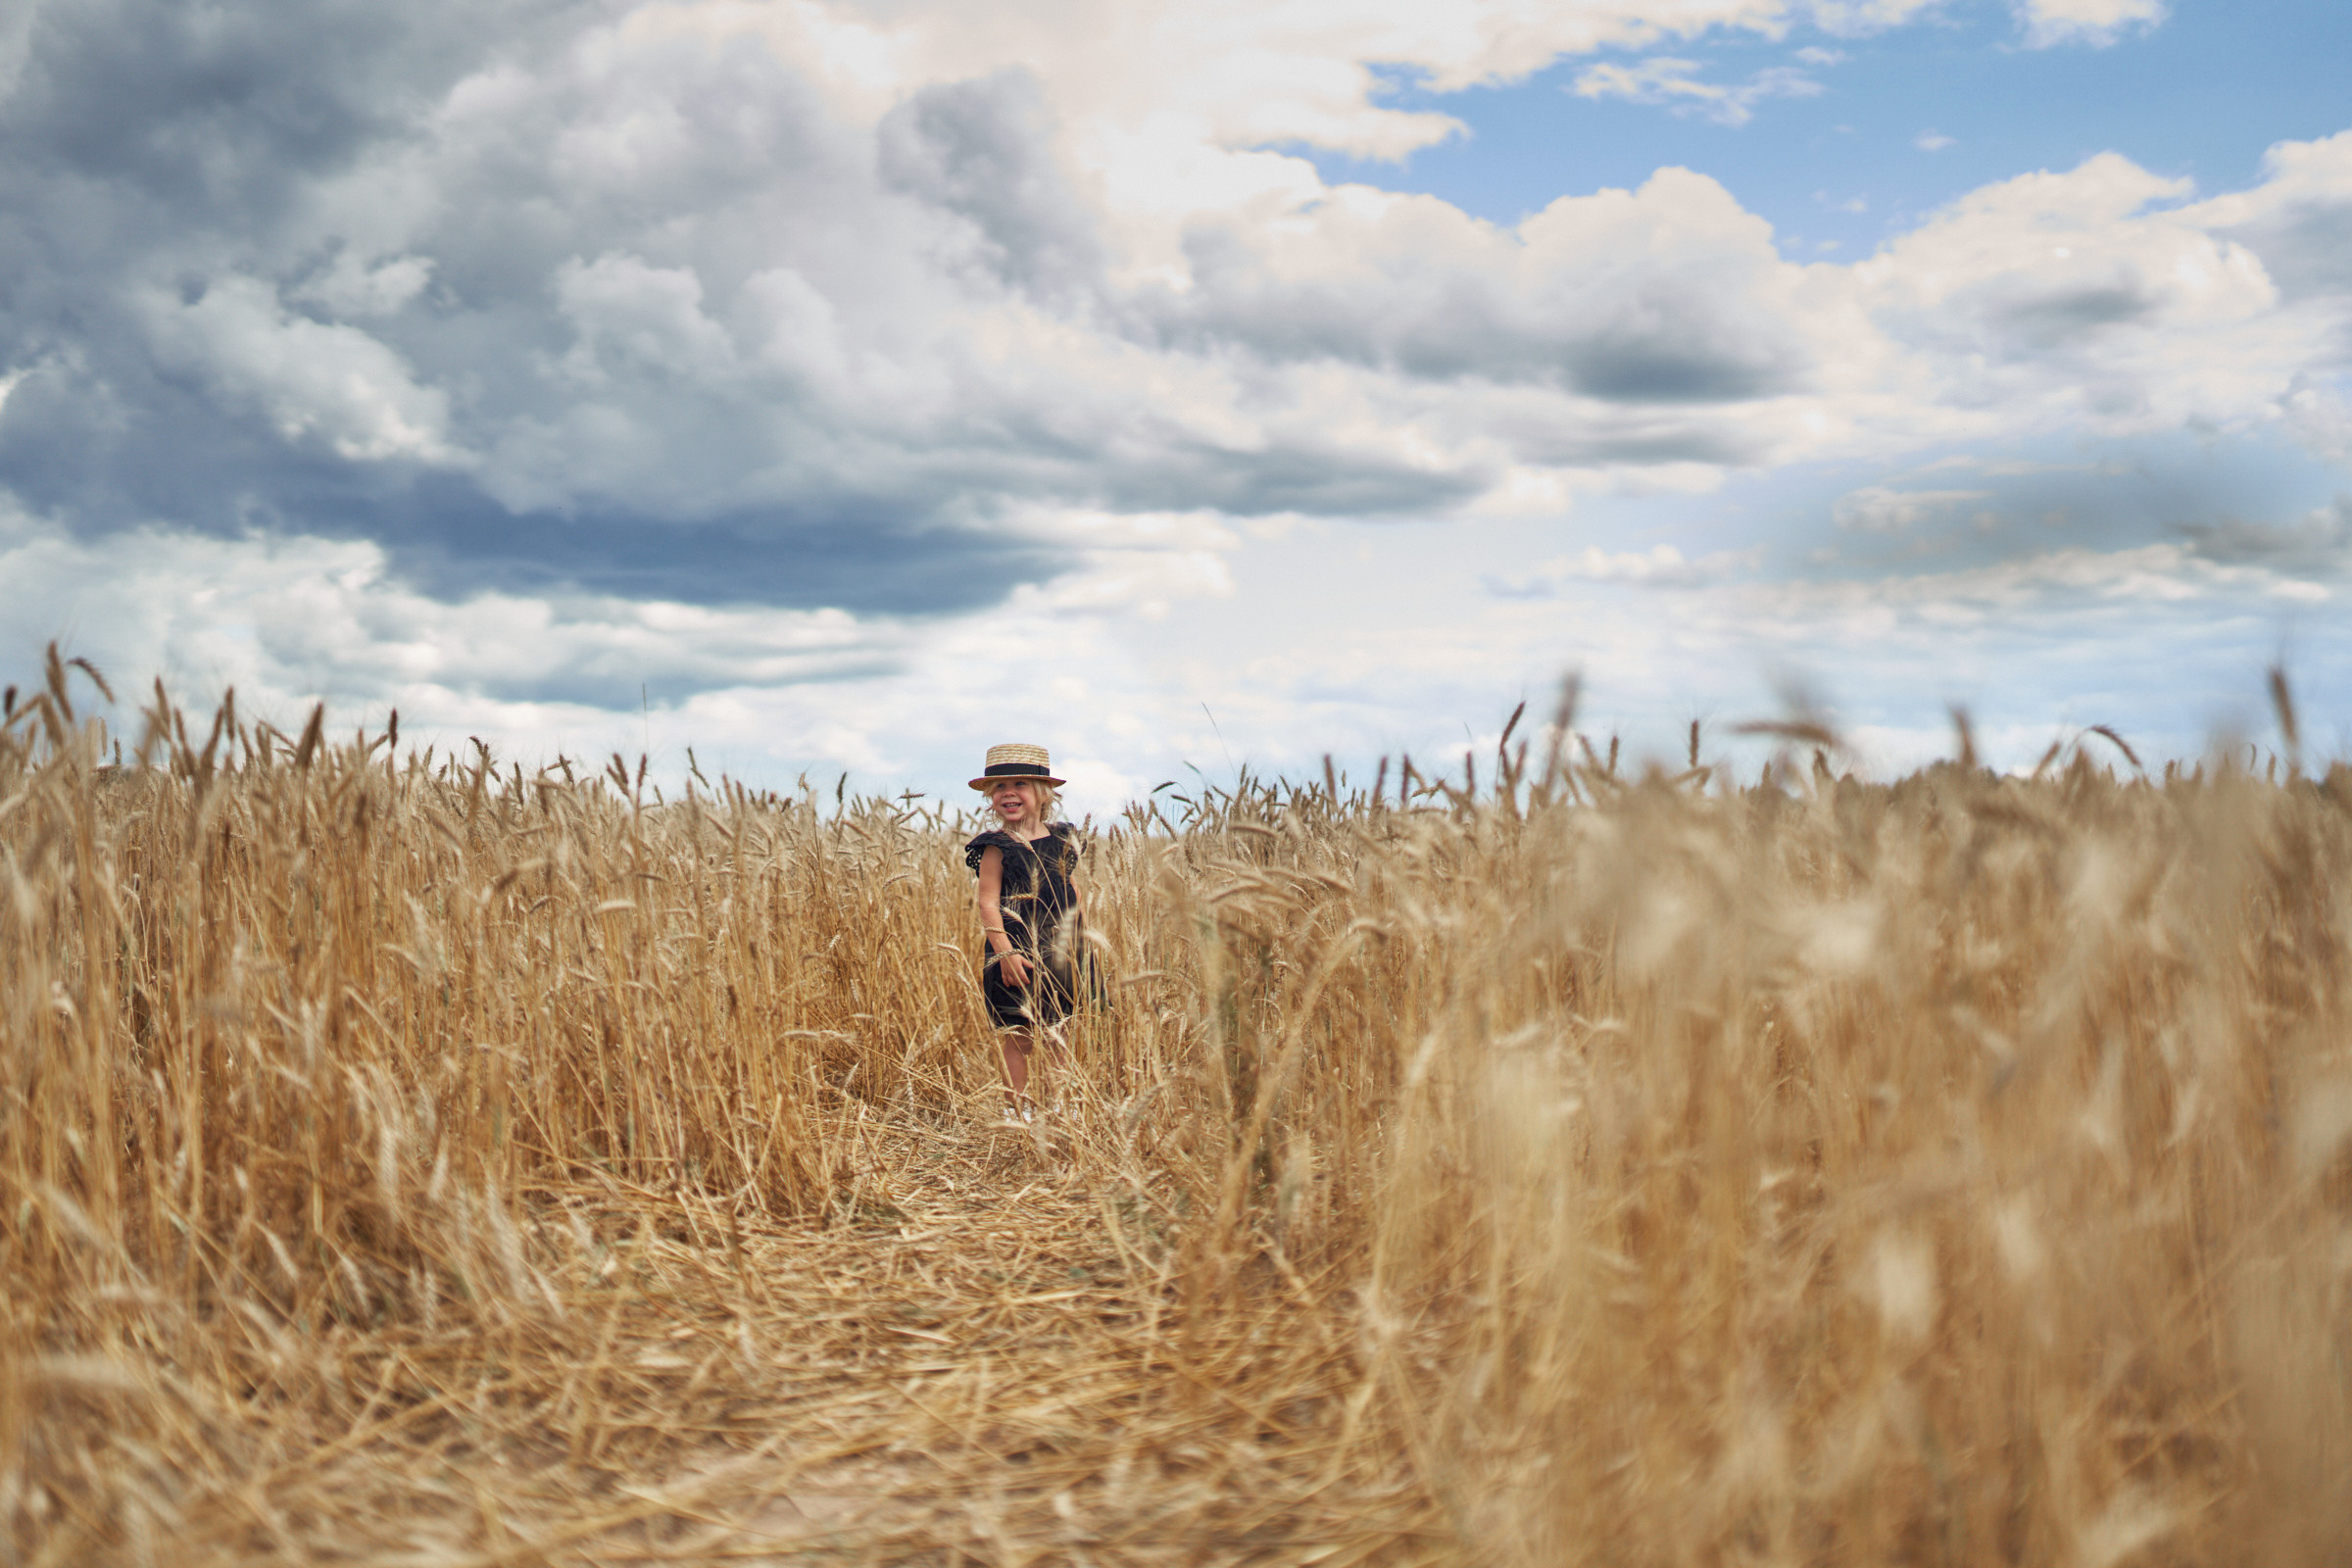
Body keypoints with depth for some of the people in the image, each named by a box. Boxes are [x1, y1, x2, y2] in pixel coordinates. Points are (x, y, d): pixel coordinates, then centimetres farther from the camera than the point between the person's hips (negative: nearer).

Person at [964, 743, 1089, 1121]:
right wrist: (1005, 951, -21)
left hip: (1061, 952, 5)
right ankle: (1017, 1110, 11)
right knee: (1017, 1037, 1)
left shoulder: (1062, 839, 7)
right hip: (1017, 954, -5)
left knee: (1059, 1036, 11)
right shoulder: (997, 846, -7)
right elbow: (989, 902, -11)